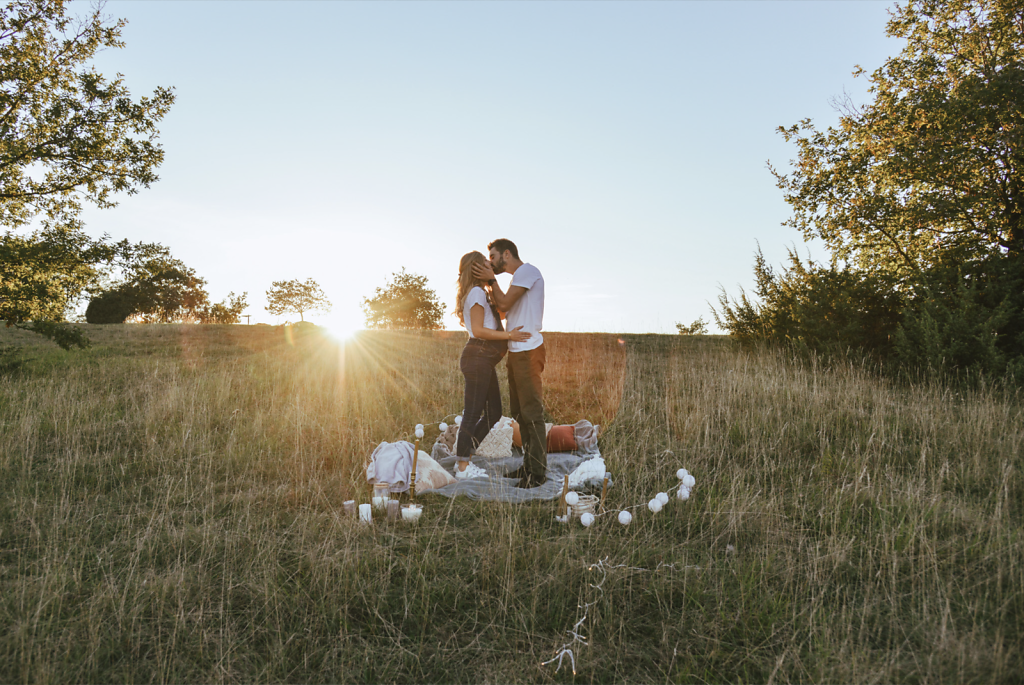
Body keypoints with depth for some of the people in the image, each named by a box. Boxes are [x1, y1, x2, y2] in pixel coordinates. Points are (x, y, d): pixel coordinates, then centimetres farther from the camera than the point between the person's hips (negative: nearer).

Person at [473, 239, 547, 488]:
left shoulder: (528, 271, -8)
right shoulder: (519, 277, 22)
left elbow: (504, 304, -15)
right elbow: (501, 310, 17)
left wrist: (492, 279, -1)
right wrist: (490, 284, 11)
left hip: (528, 351, -10)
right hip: (516, 352, 10)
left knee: (532, 411, -8)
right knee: (519, 412, 13)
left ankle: (538, 471, -3)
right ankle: (528, 465, 21)